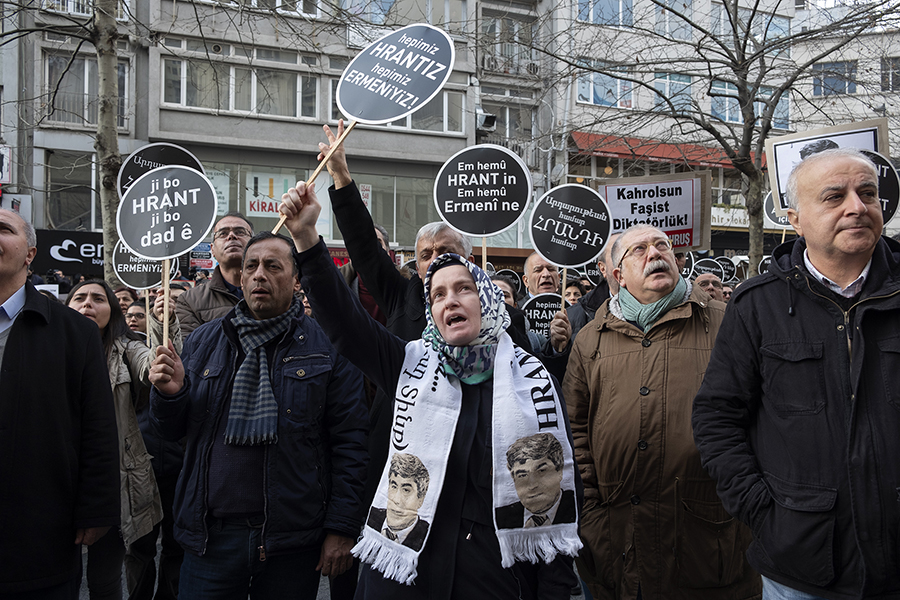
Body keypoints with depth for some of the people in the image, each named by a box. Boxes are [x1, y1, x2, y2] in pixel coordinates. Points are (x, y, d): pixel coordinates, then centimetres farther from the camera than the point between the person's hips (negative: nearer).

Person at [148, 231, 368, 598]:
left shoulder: (326, 346, -5)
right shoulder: (203, 341, 8)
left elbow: (349, 442, -6)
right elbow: (173, 430, 12)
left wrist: (342, 527, -9)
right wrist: (170, 393, -9)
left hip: (293, 541, -2)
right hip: (211, 536, 3)